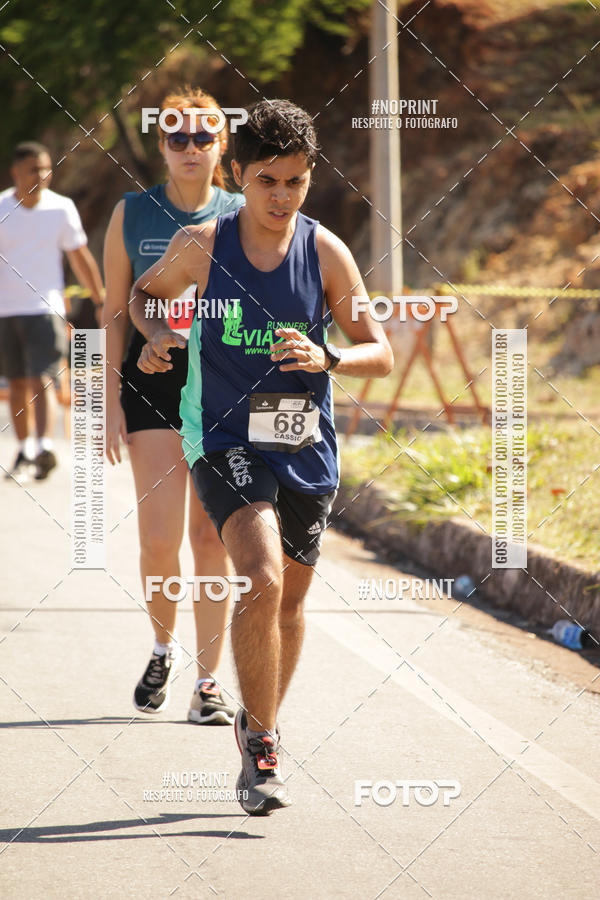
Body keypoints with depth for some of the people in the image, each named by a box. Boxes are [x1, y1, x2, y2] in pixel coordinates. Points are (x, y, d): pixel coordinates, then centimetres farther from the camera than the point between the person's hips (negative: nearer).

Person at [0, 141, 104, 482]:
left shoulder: (61, 208, 0)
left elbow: (80, 257, 9)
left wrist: (102, 300, 10)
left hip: (46, 307, -2)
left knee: (42, 382, -15)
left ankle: (44, 447, -27)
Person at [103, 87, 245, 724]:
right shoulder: (132, 215, 3)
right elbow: (115, 312, 6)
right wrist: (111, 404, 0)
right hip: (153, 383, 0)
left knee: (211, 537, 0)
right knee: (159, 539, -8)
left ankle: (207, 685, 6)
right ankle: (163, 647, 21)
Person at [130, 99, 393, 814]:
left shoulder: (326, 253, -3)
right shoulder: (201, 247, -5)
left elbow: (380, 354, -1)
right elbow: (145, 293, 15)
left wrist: (325, 359, -20)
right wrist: (156, 336, -5)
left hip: (307, 446, 3)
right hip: (225, 441, -3)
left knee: (290, 598, 14)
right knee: (264, 581, -22)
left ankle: (260, 725, 38)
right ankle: (260, 745, -11)